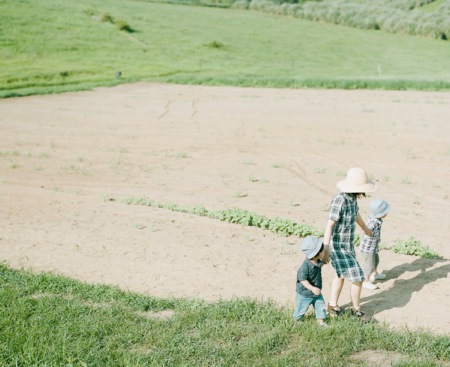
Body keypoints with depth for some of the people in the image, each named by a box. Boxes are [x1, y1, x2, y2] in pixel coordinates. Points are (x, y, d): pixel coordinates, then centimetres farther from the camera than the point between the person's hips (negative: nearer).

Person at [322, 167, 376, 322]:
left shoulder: (352, 196, -3)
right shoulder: (339, 200, -31)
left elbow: (356, 213, 19)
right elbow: (329, 225, -37)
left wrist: (365, 229, 37)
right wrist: (326, 250, -45)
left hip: (348, 244, 9)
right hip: (338, 247, -9)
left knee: (342, 274, 25)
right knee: (357, 278, -3)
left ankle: (332, 305, 42)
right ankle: (356, 309, 22)